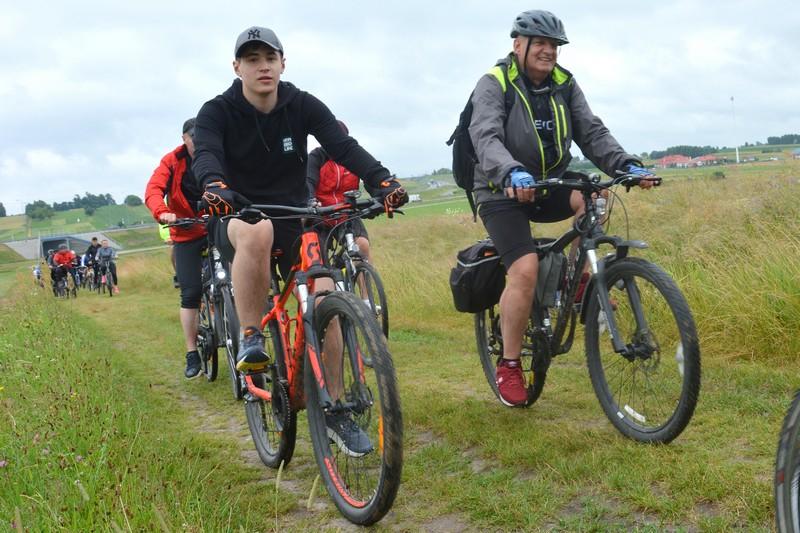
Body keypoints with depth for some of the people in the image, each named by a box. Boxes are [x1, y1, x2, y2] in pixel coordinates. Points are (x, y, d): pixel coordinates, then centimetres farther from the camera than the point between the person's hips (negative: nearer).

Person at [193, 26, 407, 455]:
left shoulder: (302, 106, -5)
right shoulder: (218, 111, -9)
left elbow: (343, 145, -19)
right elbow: (205, 154, -29)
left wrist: (382, 181, -38)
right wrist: (214, 187, -53)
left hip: (293, 219, 2)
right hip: (236, 218, -2)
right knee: (257, 232, -40)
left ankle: (334, 411, -2)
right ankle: (250, 339, -23)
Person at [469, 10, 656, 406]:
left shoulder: (564, 85, 3)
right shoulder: (494, 84, -12)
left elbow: (592, 133, -6)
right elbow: (486, 137, -29)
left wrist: (627, 165, -24)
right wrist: (512, 172, -49)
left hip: (549, 187, 5)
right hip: (503, 192, -5)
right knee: (525, 270, -22)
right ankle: (509, 366, -6)